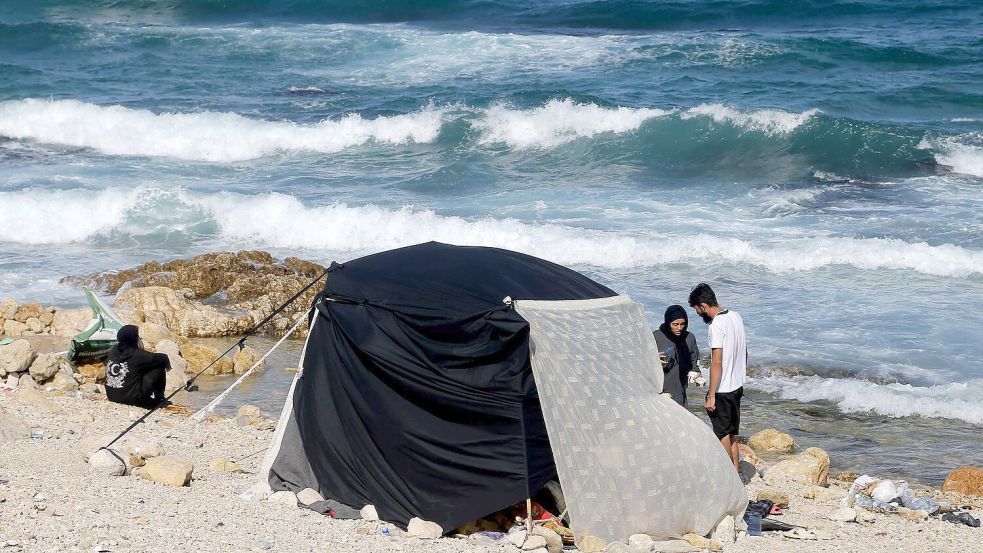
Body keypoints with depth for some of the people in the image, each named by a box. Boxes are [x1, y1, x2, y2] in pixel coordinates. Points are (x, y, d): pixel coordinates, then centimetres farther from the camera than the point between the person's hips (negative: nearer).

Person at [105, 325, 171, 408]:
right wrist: (167, 364, 16)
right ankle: (158, 398, 16)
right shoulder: (137, 355, -16)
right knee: (159, 368, 2)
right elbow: (162, 358, -4)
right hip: (133, 399, -7)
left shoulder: (113, 352, 1)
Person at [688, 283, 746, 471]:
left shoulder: (716, 325, -21)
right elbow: (744, 353, 15)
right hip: (737, 386, 8)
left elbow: (717, 363, -23)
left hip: (723, 390, -8)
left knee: (723, 434, 3)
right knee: (732, 434, 17)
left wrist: (711, 396, -20)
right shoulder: (736, 317, 5)